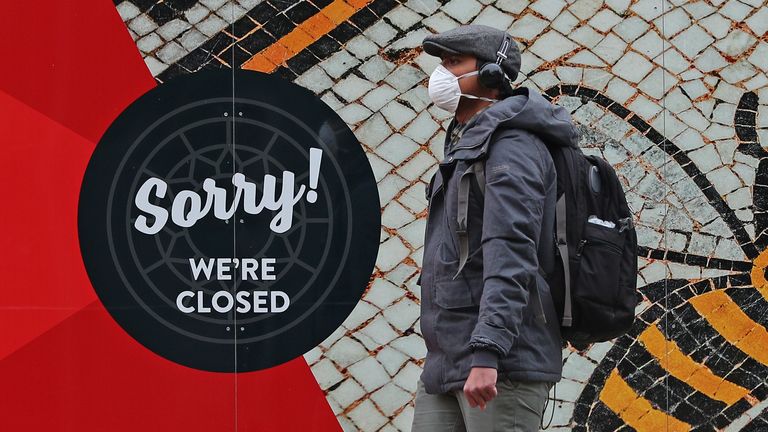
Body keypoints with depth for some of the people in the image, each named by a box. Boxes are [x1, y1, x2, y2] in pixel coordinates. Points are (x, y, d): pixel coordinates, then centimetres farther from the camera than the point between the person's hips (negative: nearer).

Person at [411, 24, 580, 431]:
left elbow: (511, 257, -22)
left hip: (502, 367, -9)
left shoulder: (512, 147, -9)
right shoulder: (466, 148, 23)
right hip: (445, 366, 9)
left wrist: (486, 354, -31)